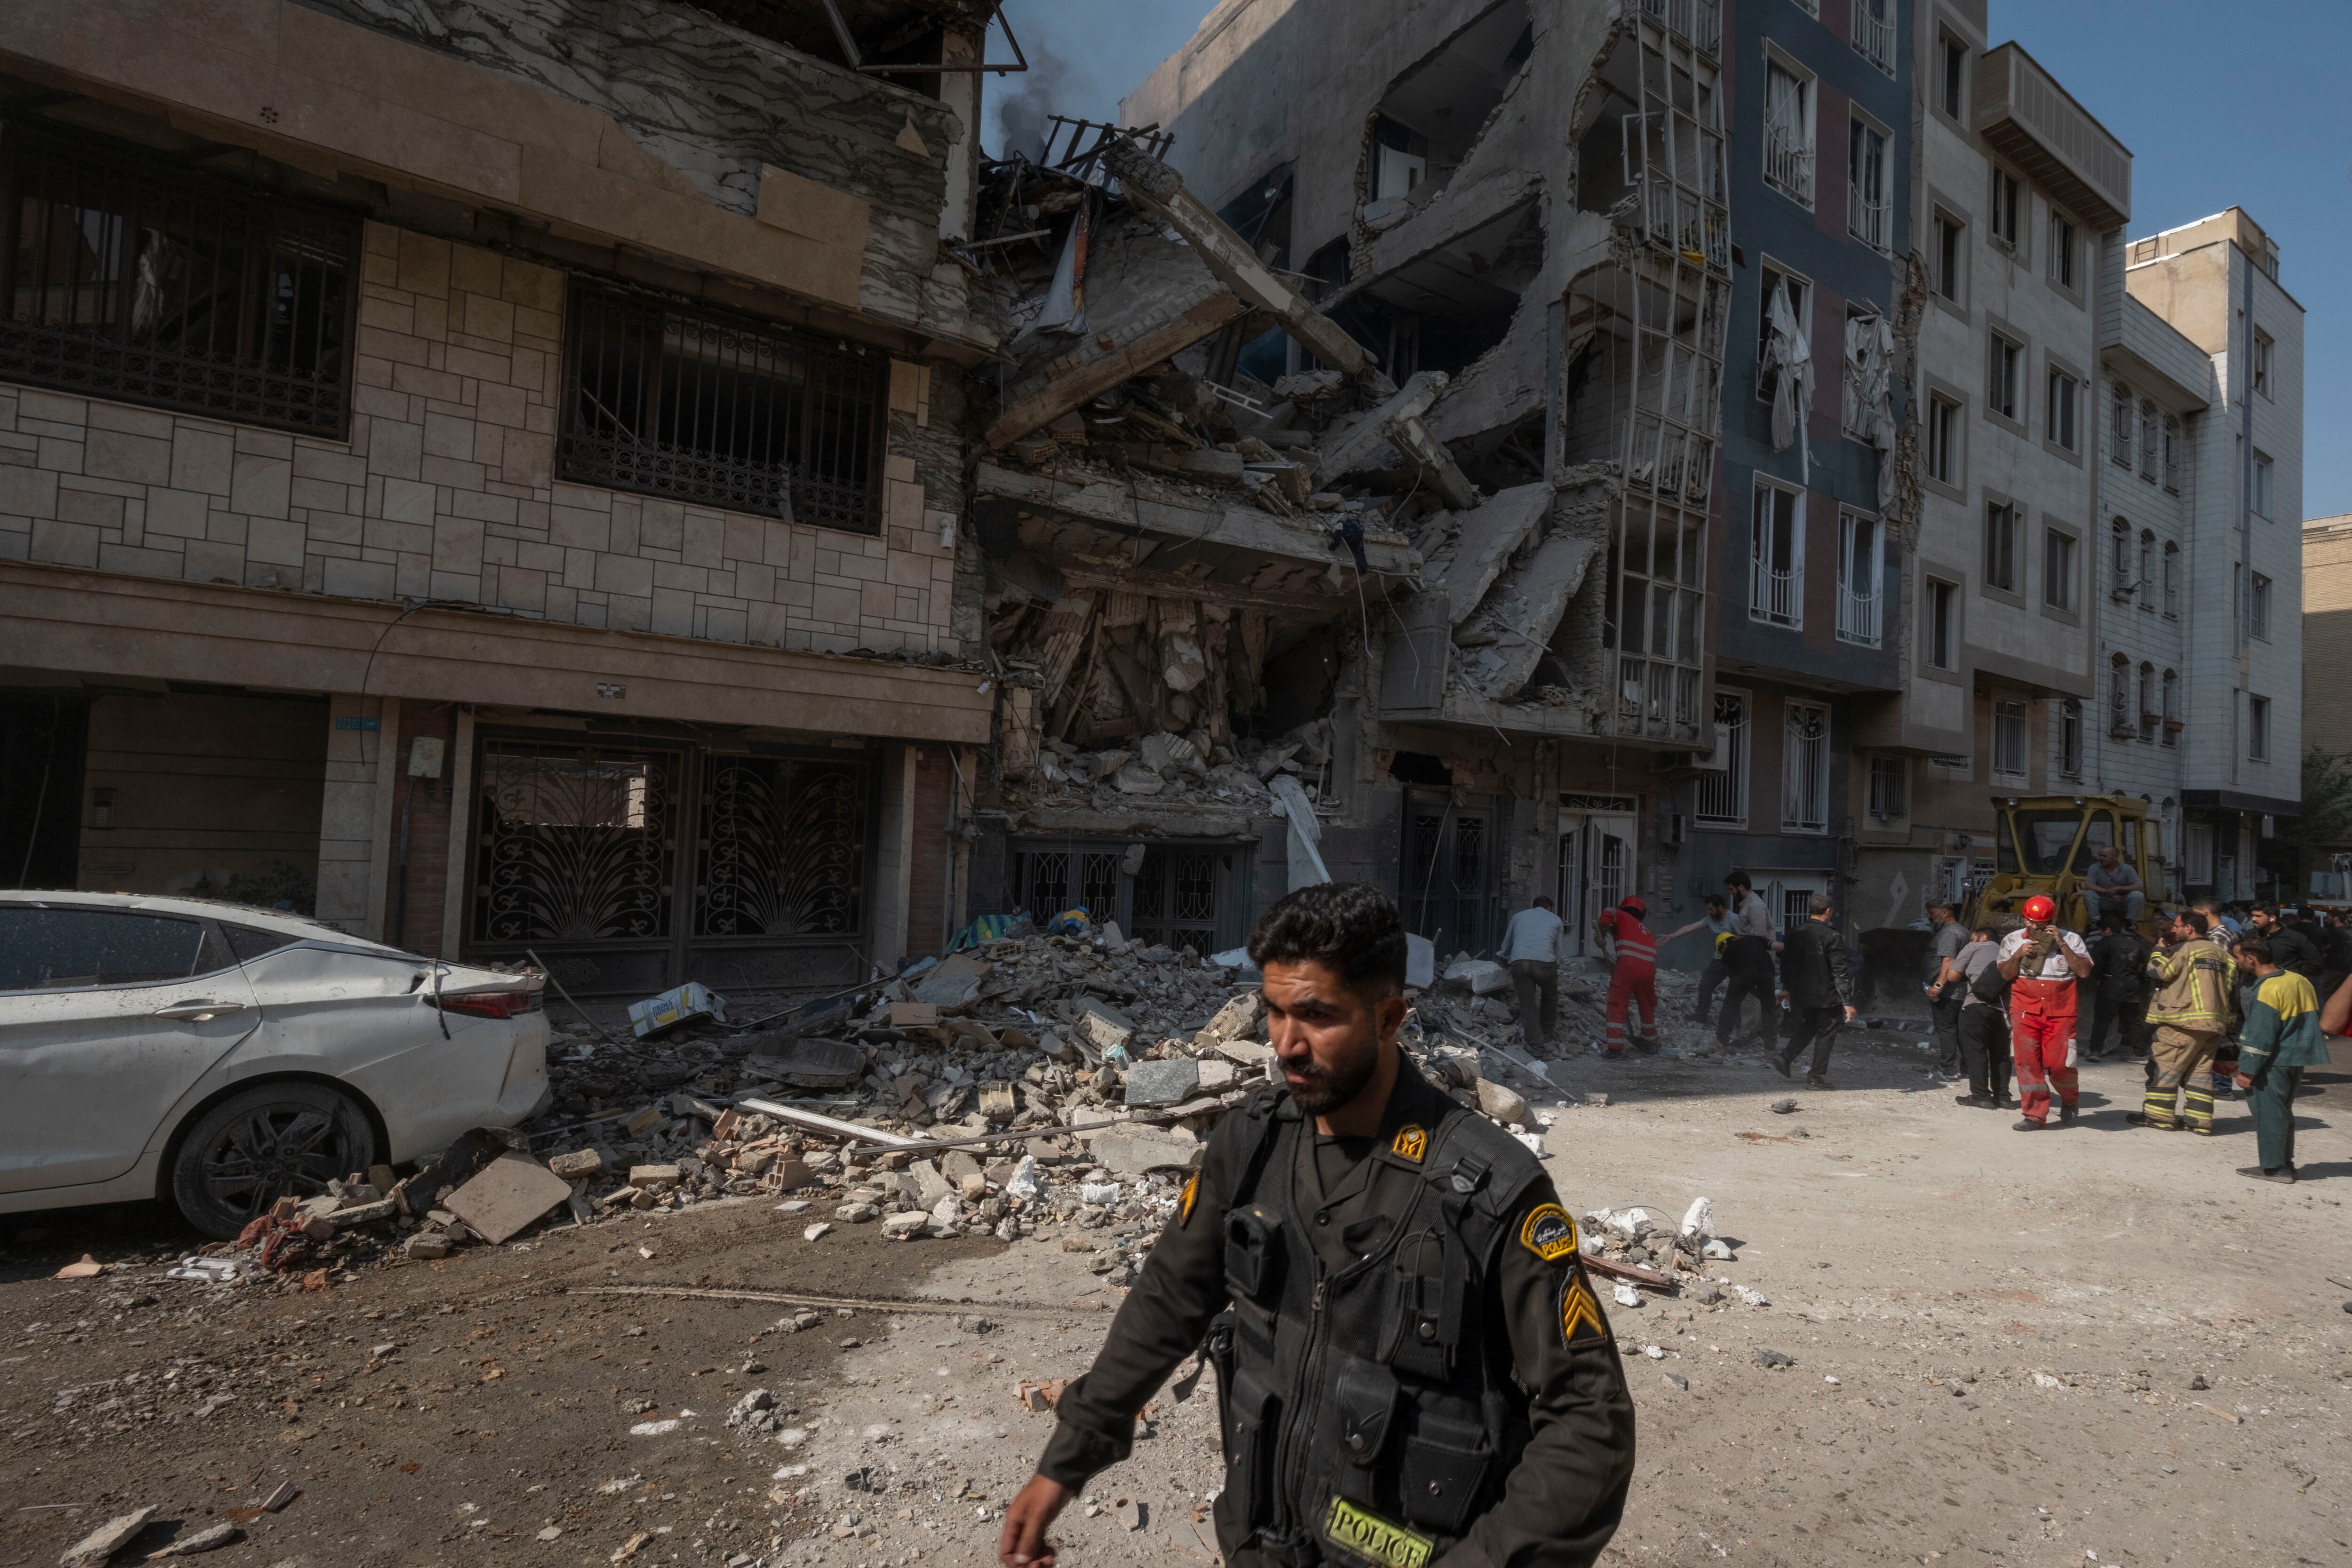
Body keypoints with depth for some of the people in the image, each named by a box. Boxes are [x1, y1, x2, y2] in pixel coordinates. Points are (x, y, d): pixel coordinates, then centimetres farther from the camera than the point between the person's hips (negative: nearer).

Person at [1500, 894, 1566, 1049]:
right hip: (1545, 962, -1)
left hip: (1519, 962, 1)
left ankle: (1536, 1041, 1)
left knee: (1527, 1003, 6)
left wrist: (1505, 959, 57)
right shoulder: (1555, 919, 25)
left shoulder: (1519, 916, 28)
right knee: (1550, 997, 22)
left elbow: (1507, 943, 38)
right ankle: (1548, 1034, 31)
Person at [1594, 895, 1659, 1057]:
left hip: (1627, 966, -5)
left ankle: (1615, 1050, -2)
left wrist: (1602, 933, 9)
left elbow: (1608, 913, -6)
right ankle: (1649, 1043, 41)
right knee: (1648, 1006, 25)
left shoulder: (1623, 917, 17)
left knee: (1617, 1007, 2)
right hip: (1648, 968, 5)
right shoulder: (1646, 930, 31)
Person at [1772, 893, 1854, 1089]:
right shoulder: (1830, 936, -16)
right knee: (1826, 1033, 7)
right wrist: (1848, 1001, -16)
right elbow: (1840, 971, -18)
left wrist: (1786, 988, 26)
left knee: (1807, 1028, 23)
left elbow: (1786, 963, 12)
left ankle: (1786, 1057, 6)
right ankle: (1817, 1077, 10)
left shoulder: (1795, 934, 2)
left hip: (1801, 994, 6)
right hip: (1826, 996, -6)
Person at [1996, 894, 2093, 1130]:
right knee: (2026, 1062, -4)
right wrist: (2018, 955, -11)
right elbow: (2006, 975, 6)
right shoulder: (2013, 940, 7)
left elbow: (2084, 971, -9)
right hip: (2025, 1012, 2)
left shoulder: (2070, 940, 2)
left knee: (2060, 1064, -3)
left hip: (2060, 1014, -1)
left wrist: (2062, 944, -15)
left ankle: (2070, 1101, 29)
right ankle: (2035, 1115, 4)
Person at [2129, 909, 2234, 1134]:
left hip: (2185, 1022, -8)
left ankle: (2159, 1115, 0)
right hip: (2215, 1022, 8)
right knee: (2200, 1070, 11)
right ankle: (2200, 1120, 9)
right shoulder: (2220, 953, 14)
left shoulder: (2183, 949, -10)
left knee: (2164, 1065, -1)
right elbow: (2228, 987, 18)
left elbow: (2156, 972, -9)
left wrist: (2160, 949, 5)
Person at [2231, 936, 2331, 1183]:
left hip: (2274, 1062, -9)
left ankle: (2273, 1167, 4)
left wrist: (2247, 1070, -14)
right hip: (2298, 1059, 9)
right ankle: (2285, 1163, 23)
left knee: (2269, 1113, 0)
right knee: (2283, 1111, 17)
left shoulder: (2268, 989, -20)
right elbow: (2313, 1019, 17)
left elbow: (2260, 1035, -19)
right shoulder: (2300, 980, 6)